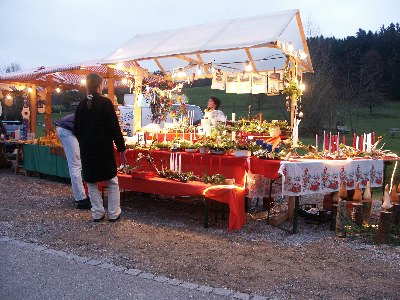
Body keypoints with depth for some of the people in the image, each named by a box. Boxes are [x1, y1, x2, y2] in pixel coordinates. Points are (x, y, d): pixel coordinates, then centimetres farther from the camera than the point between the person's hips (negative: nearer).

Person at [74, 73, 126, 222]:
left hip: (87, 150, 4)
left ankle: (97, 213, 17)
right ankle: (114, 214, 12)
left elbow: (76, 129, 8)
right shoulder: (105, 103, -10)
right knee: (112, 182, 9)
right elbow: (114, 127, -12)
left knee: (92, 182, 14)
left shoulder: (81, 105, 3)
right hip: (104, 149, -4)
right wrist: (121, 146, -5)